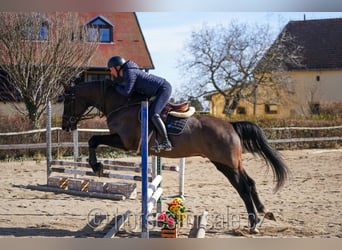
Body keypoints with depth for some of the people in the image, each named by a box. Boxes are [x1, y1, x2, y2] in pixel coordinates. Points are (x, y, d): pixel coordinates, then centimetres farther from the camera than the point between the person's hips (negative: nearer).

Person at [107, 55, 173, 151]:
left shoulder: (130, 73, -18)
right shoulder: (125, 74, 12)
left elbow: (126, 92, -19)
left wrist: (116, 86, -3)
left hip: (164, 88, -11)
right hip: (160, 90, 11)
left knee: (153, 115, -23)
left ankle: (166, 143, -26)